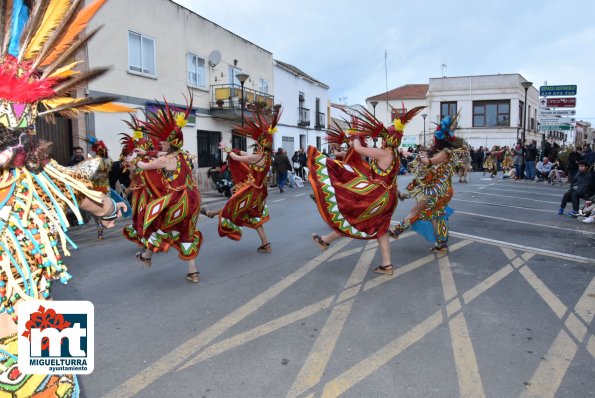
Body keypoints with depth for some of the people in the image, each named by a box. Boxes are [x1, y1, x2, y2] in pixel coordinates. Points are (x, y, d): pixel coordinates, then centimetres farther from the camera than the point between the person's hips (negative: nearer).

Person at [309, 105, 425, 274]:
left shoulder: (384, 153, -18)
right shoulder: (394, 155, 11)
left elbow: (358, 148, -17)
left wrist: (355, 138, 5)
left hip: (378, 197, -9)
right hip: (384, 197, 9)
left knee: (351, 217, 4)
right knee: (379, 229, 15)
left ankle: (326, 240, 18)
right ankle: (387, 265, 17)